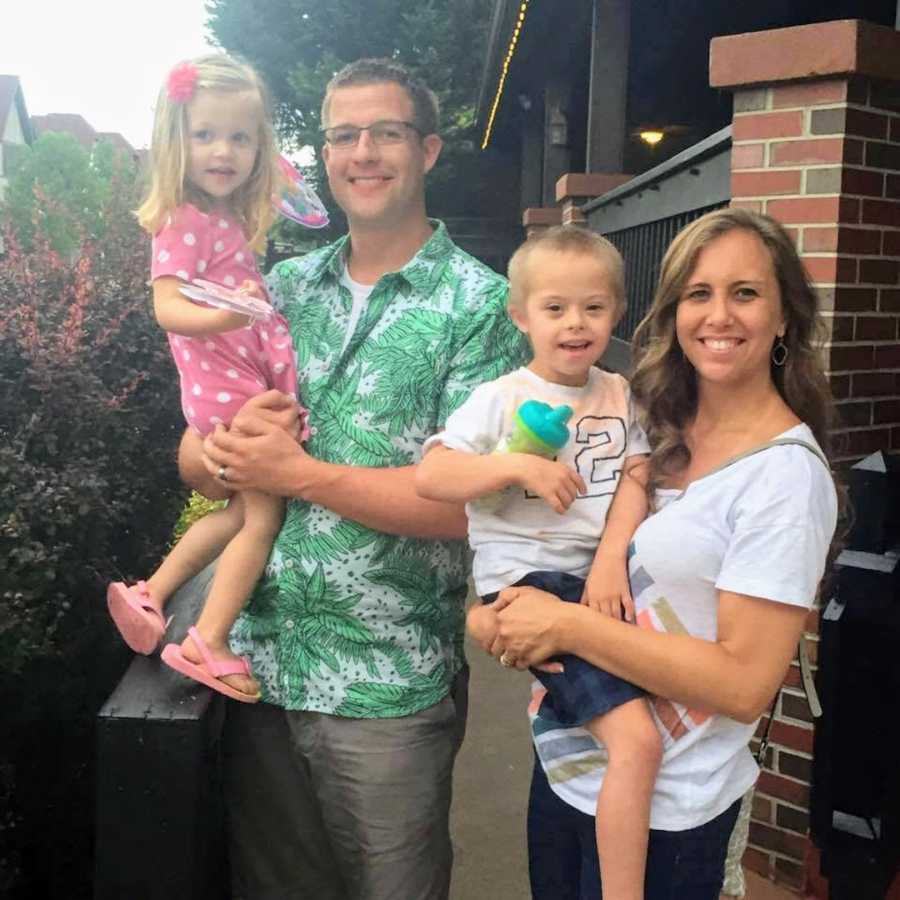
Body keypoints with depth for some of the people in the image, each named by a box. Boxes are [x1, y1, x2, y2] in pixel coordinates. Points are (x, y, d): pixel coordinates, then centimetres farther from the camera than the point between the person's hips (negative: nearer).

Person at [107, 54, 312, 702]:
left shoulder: (230, 220, 12)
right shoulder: (186, 222, -15)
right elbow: (168, 307, -26)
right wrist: (222, 317, -41)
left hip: (254, 385, 9)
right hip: (234, 391, -9)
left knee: (243, 513, 20)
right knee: (265, 517, -2)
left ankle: (149, 598, 27)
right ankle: (208, 646, 5)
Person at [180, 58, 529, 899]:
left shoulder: (479, 306, -9)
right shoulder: (285, 286, 6)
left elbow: (468, 502, -19)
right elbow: (194, 459, 5)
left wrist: (298, 473, -20)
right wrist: (225, 451, -18)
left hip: (388, 690, -4)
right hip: (261, 663, 5)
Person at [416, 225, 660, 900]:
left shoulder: (618, 395, 13)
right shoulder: (501, 399, -1)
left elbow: (634, 481, 4)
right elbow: (429, 476, -9)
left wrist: (612, 558, -13)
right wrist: (520, 467, -20)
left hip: (600, 573, 7)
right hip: (528, 577, -7)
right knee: (637, 740, -17)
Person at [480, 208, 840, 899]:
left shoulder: (785, 472, -19)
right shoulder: (659, 434, 1)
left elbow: (744, 683, -23)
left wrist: (567, 625, -23)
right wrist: (508, 609, -8)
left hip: (660, 812, -6)